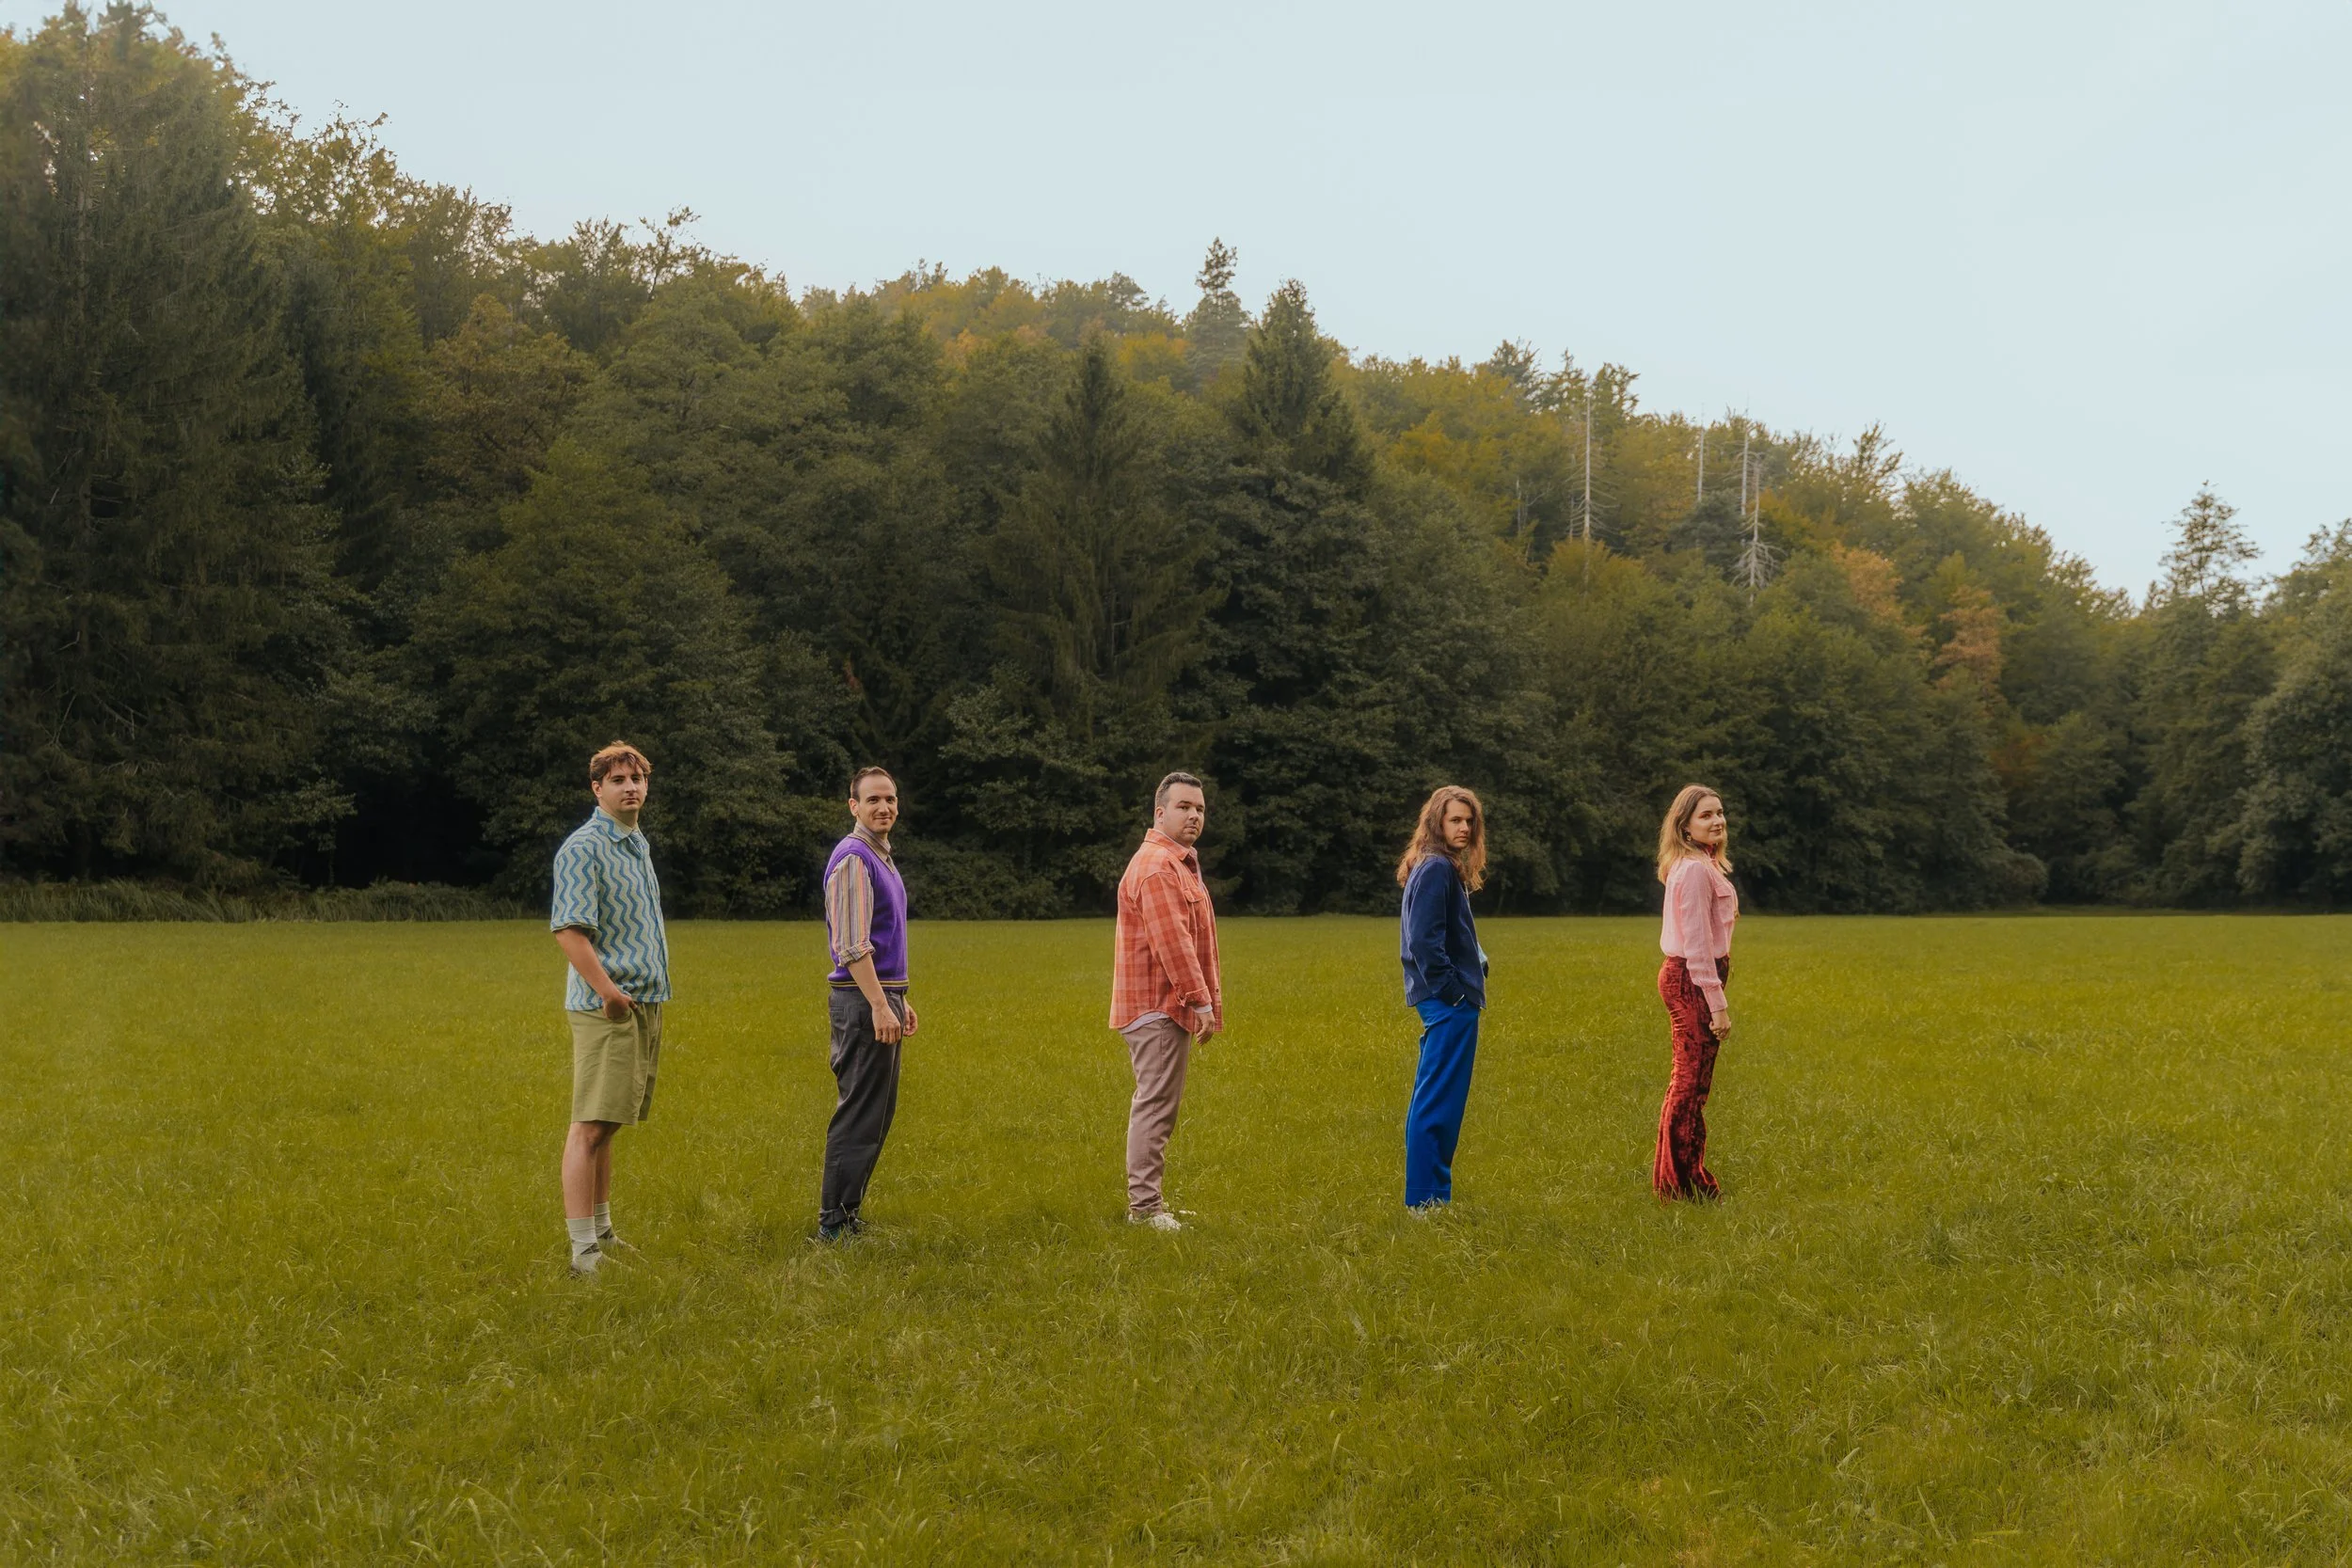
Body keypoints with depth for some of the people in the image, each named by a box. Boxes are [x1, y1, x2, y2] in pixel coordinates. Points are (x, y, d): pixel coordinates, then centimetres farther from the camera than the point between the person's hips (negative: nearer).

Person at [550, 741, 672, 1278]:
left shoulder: (638, 844, 17)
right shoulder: (584, 847, -11)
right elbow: (569, 929, -20)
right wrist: (607, 990, -23)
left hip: (645, 1004, 9)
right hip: (606, 1008, -9)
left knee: (608, 1124, 15)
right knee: (591, 1126, -10)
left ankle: (602, 1232, 23)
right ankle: (584, 1250, -12)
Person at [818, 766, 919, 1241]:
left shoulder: (881, 858, 18)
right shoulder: (853, 859, -14)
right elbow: (853, 945, -21)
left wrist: (902, 999, 26)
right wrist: (879, 1005, -25)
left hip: (883, 996, 10)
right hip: (863, 1002, -10)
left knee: (878, 1113, 13)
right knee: (860, 1114, -7)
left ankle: (845, 1213, 19)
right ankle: (834, 1222, -3)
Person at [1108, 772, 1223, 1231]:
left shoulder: (1180, 864, 21)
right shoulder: (1157, 866, -15)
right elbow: (1172, 942, -22)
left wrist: (1207, 1004, 20)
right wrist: (1202, 1001, -21)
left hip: (1169, 1008, 11)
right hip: (1158, 1006, -11)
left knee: (1157, 1104, 14)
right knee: (1155, 1103, -9)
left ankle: (1147, 1201, 21)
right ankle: (1144, 1206, -7)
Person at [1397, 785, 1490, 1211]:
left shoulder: (1442, 867, 16)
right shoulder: (1437, 868, -15)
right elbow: (1425, 940, -22)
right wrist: (1452, 990, -18)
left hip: (1442, 1001, 11)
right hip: (1450, 1001, -11)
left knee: (1432, 1098, 14)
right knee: (1440, 1101, -7)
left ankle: (1429, 1195, 21)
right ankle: (1426, 1198, -4)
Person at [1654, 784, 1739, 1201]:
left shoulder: (1701, 865, 14)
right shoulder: (1696, 870, -17)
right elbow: (1697, 944, -20)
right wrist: (1717, 1004, -19)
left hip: (1685, 978, 11)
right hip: (1693, 981, -11)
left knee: (1690, 1081, 16)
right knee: (1691, 1084, -4)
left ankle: (1685, 1179, 25)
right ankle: (1679, 1184, 2)